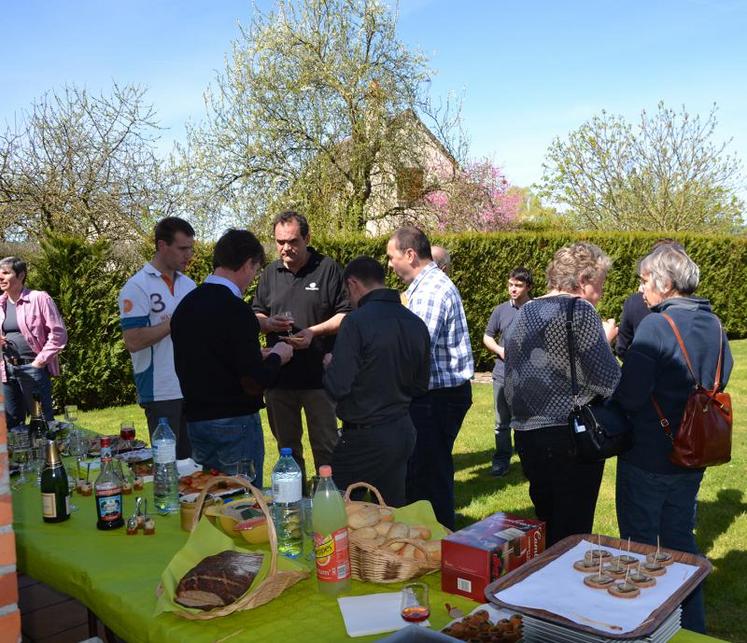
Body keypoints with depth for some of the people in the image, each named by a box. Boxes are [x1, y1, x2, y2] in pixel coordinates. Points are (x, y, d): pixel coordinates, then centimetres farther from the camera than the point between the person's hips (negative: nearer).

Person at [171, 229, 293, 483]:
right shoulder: (236, 311, -19)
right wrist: (276, 357, -1)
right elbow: (254, 383, -20)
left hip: (196, 421, 8)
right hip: (235, 424, -8)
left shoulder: (185, 305, 5)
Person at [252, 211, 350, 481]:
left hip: (318, 375, -4)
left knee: (325, 445, 4)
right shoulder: (271, 273, 11)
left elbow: (346, 315, -4)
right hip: (278, 375, 5)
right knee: (286, 446, 16)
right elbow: (255, 315, 17)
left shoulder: (328, 269, -3)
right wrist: (267, 323, -6)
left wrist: (314, 332, -18)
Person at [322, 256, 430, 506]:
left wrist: (329, 363, 1)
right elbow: (420, 386, 12)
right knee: (394, 511, 16)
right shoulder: (416, 324, 4)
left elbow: (337, 387, -19)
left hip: (366, 436, -7)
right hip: (404, 432, 7)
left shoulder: (357, 321, -17)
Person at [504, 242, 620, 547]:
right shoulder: (579, 310, -11)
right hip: (571, 439, -8)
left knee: (545, 525, 19)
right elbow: (610, 382, -12)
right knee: (573, 533, 2)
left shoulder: (523, 314, 13)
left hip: (526, 434, 8)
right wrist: (606, 340, 3)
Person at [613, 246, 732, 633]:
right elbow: (719, 380, 17)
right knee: (681, 537, 21)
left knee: (640, 542, 10)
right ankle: (692, 623, 33)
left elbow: (628, 396, -25)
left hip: (647, 458, -7)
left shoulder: (655, 325, -22)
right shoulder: (714, 325, 3)